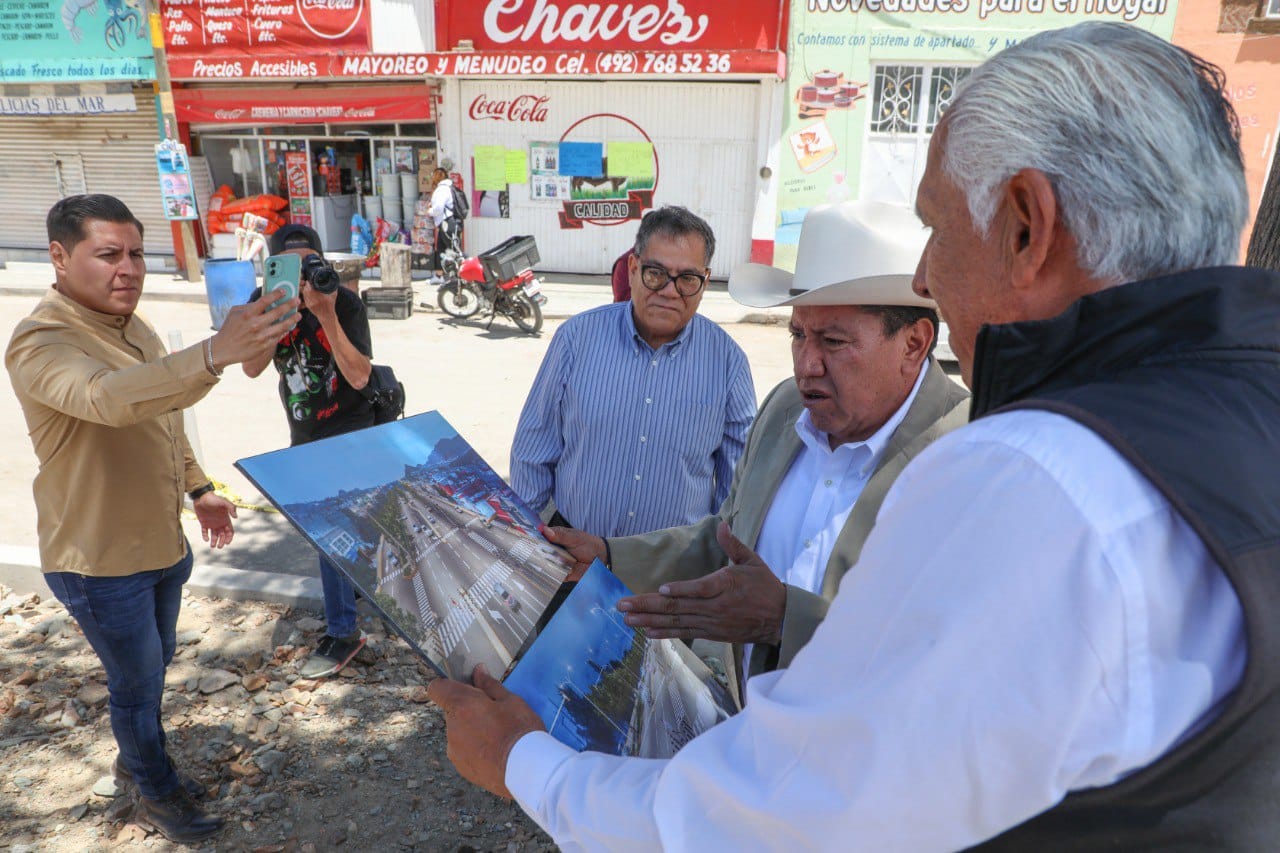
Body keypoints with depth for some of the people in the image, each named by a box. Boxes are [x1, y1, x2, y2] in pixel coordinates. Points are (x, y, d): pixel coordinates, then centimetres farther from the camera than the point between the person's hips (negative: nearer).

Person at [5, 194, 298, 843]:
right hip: (101, 563, -8)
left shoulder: (133, 327, 2)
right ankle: (157, 795, 37)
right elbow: (109, 399, -49)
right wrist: (215, 353, -62)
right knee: (137, 683, 13)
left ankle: (136, 761, 51)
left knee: (153, 667, 26)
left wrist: (199, 488, 15)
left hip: (162, 543, 8)